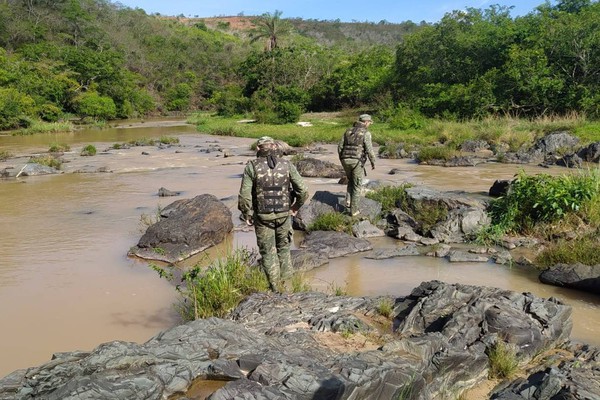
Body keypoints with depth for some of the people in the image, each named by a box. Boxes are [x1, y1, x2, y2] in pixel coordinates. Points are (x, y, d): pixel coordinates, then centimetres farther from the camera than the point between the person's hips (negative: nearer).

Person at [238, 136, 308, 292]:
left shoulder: (252, 166, -9)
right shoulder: (287, 165, -4)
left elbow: (244, 195, -15)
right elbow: (303, 191, -6)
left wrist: (247, 214, 1)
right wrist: (296, 206, 11)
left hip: (263, 217, -2)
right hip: (284, 215, 2)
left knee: (268, 252, 14)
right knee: (283, 248, 23)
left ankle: (275, 288, 19)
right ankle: (286, 283, 29)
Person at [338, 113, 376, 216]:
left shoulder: (348, 131, 11)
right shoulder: (366, 133, -6)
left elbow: (340, 147, 9)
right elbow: (369, 150, -12)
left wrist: (342, 160, 21)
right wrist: (373, 162, 2)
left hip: (346, 160, 5)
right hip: (357, 162, -4)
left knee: (351, 181, 28)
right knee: (357, 186, 8)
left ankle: (348, 201, 13)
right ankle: (354, 210, 10)